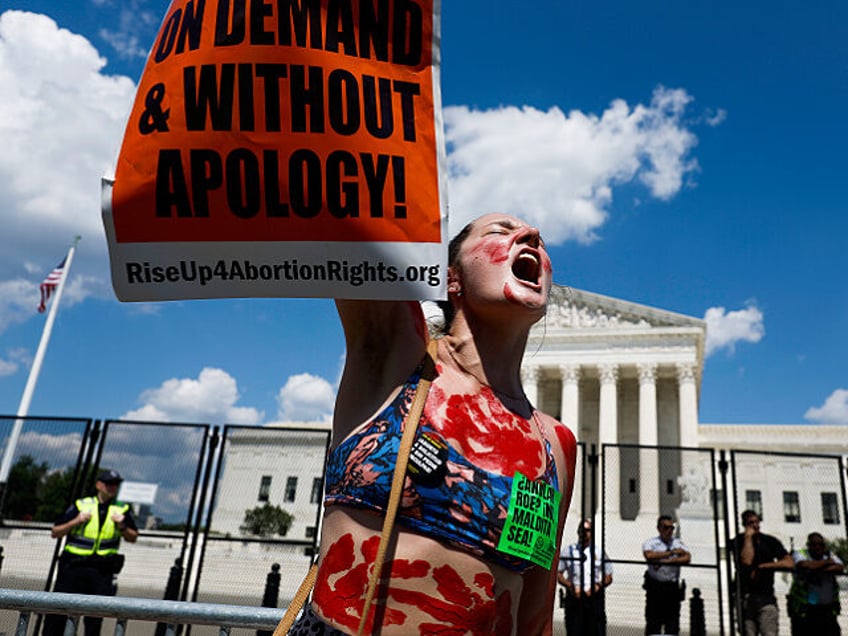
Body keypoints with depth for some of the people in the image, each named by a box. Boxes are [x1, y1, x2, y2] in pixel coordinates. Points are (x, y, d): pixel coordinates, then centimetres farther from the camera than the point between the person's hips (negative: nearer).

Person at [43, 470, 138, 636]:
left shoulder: (123, 509, 8)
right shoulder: (81, 505, 4)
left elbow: (133, 538, 12)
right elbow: (55, 532, 5)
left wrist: (122, 526, -7)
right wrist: (76, 522, -11)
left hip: (102, 570, 0)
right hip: (73, 565, 0)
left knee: (95, 616, 1)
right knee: (58, 609, 1)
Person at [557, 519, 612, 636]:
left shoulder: (599, 552, 9)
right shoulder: (568, 551, 8)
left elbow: (609, 577, 12)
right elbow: (558, 573, 8)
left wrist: (598, 585, -8)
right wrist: (570, 585, -9)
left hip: (594, 597, 0)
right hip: (574, 597, 0)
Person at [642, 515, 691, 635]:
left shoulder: (678, 543, 11)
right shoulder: (651, 543, 4)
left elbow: (687, 558, -6)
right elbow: (649, 555, -17)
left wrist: (664, 561, -15)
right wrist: (671, 552, -12)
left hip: (673, 588, 2)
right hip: (655, 587, -2)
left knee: (673, 623, 2)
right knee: (653, 622, 0)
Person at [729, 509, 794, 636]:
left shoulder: (771, 541, 12)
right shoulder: (738, 541, 4)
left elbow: (789, 563, 1)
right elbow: (746, 561, -14)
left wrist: (762, 567, -5)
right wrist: (748, 536, -6)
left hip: (766, 597, 1)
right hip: (745, 596, -1)